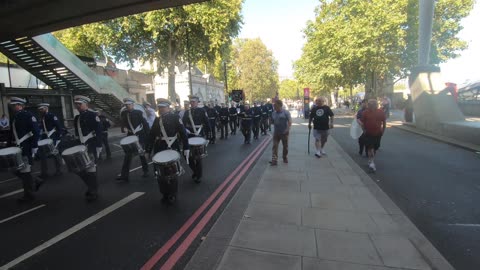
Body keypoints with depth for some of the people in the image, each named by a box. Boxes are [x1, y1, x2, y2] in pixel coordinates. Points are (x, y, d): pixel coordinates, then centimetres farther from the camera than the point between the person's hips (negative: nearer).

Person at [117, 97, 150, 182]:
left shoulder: (138, 112, -9)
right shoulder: (124, 113, 4)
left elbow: (145, 123, -11)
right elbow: (123, 124, 10)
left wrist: (148, 135, -15)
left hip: (140, 135, -4)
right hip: (130, 136, 4)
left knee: (141, 154, 6)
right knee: (128, 155, 1)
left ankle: (146, 171, 23)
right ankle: (124, 175, 3)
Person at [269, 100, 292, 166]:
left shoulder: (286, 112, -7)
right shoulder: (273, 113, 8)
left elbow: (290, 121, -12)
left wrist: (288, 129, -21)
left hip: (284, 133, -3)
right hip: (276, 132, 3)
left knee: (285, 146, 11)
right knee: (275, 146, -5)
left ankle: (285, 157, 32)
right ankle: (274, 159, -6)